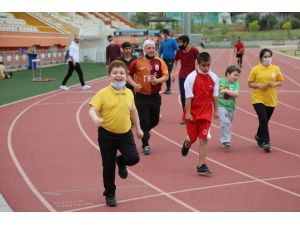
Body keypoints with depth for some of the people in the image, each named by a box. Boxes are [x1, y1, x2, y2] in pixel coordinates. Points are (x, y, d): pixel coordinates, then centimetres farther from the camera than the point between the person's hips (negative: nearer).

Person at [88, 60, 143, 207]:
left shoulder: (129, 93, 2)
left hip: (125, 133, 3)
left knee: (133, 158, -14)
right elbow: (92, 110, -18)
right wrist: (96, 119, -39)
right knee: (108, 166, 4)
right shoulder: (103, 93, -11)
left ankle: (121, 162, 24)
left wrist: (138, 128, 23)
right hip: (107, 134, -3)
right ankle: (109, 194, 24)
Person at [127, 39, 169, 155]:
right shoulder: (137, 62, -3)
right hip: (141, 96, -3)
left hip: (155, 96, 3)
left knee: (155, 120, 13)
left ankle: (145, 131, 45)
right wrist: (134, 84, -12)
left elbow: (166, 76, -3)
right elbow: (129, 75, 5)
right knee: (144, 121, -3)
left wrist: (157, 80, -22)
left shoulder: (159, 62, 0)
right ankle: (145, 146, 8)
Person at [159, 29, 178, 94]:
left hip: (170, 59, -6)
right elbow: (160, 51, 17)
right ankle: (167, 88, 17)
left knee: (168, 74, -10)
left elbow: (177, 49, -7)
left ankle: (169, 88, -3)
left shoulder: (172, 41, -5)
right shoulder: (163, 42, 11)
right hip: (164, 59, 6)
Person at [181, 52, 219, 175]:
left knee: (204, 139, -4)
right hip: (192, 113, -2)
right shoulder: (191, 78, -13)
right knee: (192, 137, 11)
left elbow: (215, 95, 6)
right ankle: (186, 144, 49)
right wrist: (187, 113, -16)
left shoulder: (213, 77, -1)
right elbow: (188, 97, -14)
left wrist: (216, 110, 7)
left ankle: (201, 165, -2)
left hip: (206, 113, 2)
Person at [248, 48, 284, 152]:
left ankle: (259, 136, 40)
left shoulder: (276, 69, 1)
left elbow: (280, 82, 9)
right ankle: (266, 142, -11)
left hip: (271, 100, 3)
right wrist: (259, 85, -18)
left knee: (265, 120, 14)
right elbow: (250, 84, 0)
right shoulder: (255, 69, -5)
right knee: (263, 119, -17)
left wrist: (274, 84, -12)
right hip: (258, 99, -3)